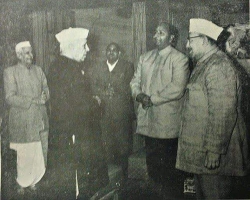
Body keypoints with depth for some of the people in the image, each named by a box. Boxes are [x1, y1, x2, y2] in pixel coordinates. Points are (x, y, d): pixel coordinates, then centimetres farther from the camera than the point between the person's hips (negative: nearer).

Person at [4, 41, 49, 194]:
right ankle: (22, 183, 22)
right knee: (24, 154, 2)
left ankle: (32, 180, 25)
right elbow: (10, 98, -13)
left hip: (40, 120, 5)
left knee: (40, 153, 7)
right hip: (22, 122, -4)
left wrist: (45, 96, -9)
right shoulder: (10, 72, -5)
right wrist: (33, 101, -19)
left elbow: (46, 89, 15)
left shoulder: (38, 70, 11)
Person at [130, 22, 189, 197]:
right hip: (148, 119, 6)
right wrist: (138, 94, -7)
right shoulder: (145, 58, 15)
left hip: (167, 121, -6)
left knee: (169, 167, 2)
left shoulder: (180, 59, -6)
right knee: (152, 162, 15)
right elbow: (135, 81, 14)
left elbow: (177, 89, -16)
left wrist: (152, 99, -15)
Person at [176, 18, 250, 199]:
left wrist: (214, 151, -24)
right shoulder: (204, 65, 16)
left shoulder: (219, 66, -17)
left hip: (214, 154, -10)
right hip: (201, 152, 10)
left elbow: (223, 113, -24)